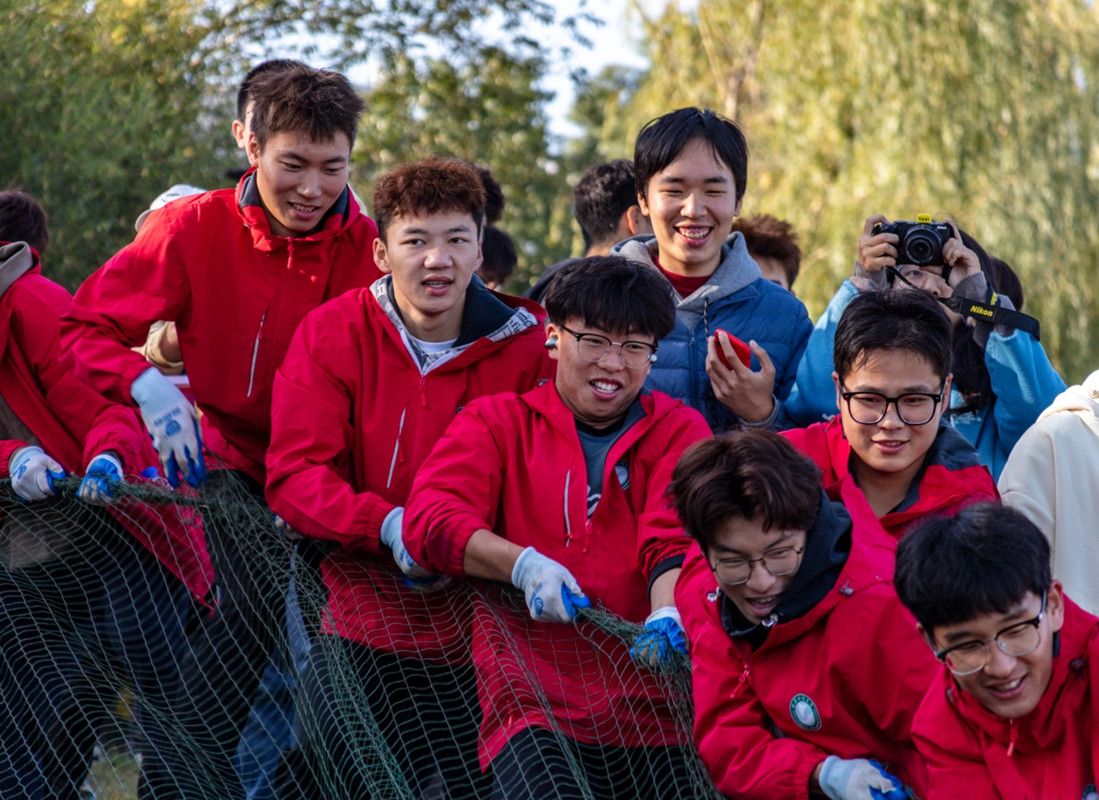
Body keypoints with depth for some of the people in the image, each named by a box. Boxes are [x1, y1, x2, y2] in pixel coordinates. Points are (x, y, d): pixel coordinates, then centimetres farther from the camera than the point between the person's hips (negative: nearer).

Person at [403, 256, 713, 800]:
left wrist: (667, 614, -22)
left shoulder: (679, 431, 16)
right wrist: (521, 564, -18)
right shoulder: (496, 421, 15)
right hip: (535, 707, -1)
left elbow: (677, 540, 0)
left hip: (657, 709, 1)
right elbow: (429, 519, 0)